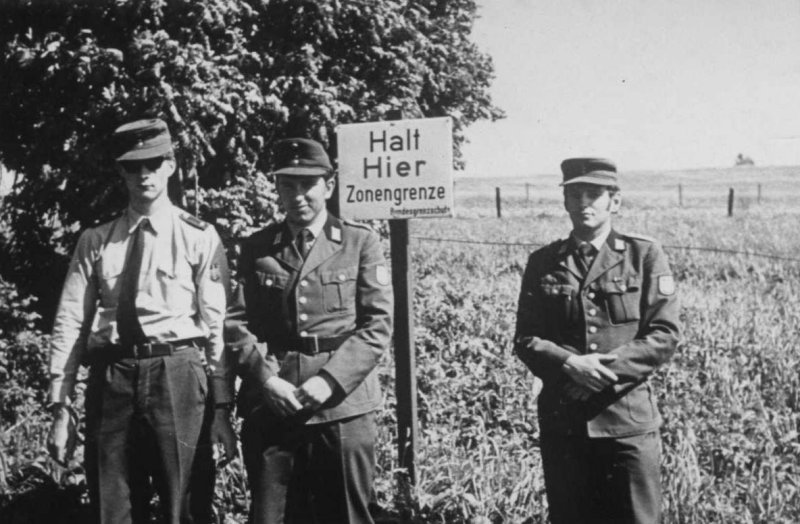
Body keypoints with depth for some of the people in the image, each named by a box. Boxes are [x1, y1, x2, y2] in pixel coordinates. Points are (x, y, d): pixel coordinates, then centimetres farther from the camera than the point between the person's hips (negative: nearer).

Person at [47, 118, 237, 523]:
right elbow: (69, 323, 7)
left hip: (177, 377, -2)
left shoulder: (200, 238, 5)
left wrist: (221, 406, -3)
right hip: (110, 379, 2)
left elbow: (217, 324, 1)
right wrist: (61, 407, 1)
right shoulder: (95, 241, 11)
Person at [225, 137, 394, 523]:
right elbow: (236, 323, 4)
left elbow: (378, 325, -2)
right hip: (269, 407, 1)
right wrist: (266, 380, -11)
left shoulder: (360, 243, 5)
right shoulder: (256, 248, 11)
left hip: (343, 405, -1)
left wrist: (328, 381, -12)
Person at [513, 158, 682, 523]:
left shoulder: (644, 256, 1)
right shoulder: (542, 263, 7)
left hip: (629, 418, -2)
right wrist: (569, 363, -16)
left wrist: (606, 369, -17)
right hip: (561, 420, 2)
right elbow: (525, 339, 3)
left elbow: (665, 335, -6)